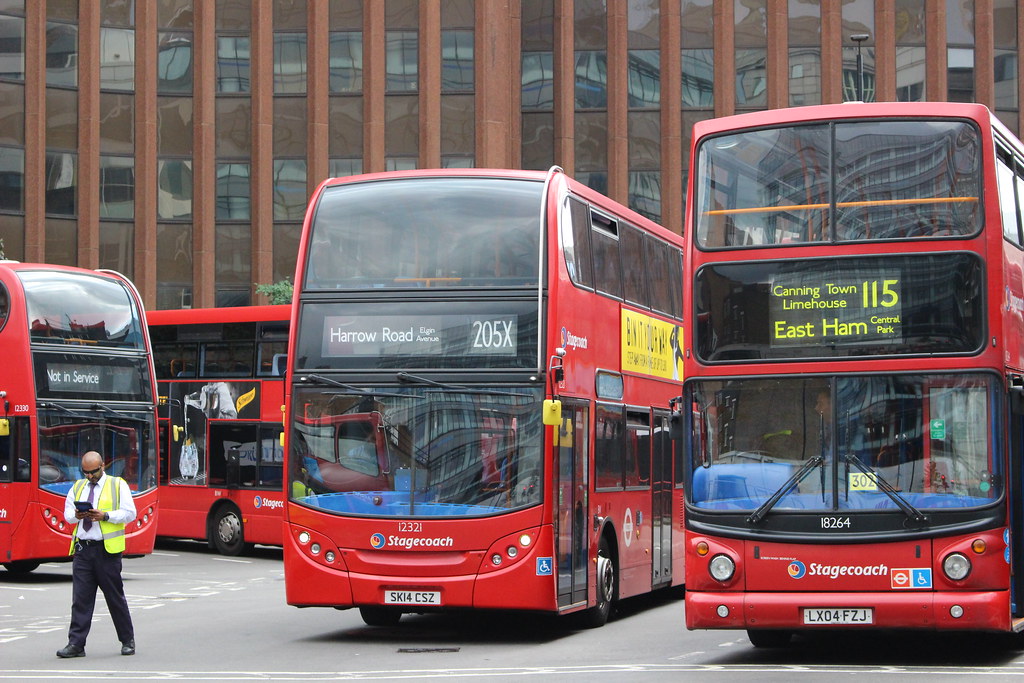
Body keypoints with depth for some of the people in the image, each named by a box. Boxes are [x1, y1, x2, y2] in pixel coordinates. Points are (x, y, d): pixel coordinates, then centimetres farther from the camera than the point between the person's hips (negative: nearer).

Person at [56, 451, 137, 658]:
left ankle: (128, 641, 14)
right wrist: (76, 515, -8)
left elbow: (129, 513, -4)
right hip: (82, 548, 4)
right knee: (80, 598, -1)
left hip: (107, 550, -4)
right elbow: (68, 514, 15)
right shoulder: (78, 487, 17)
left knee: (115, 597, 3)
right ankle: (76, 644, 0)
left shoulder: (118, 485, 3)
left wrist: (105, 516, -17)